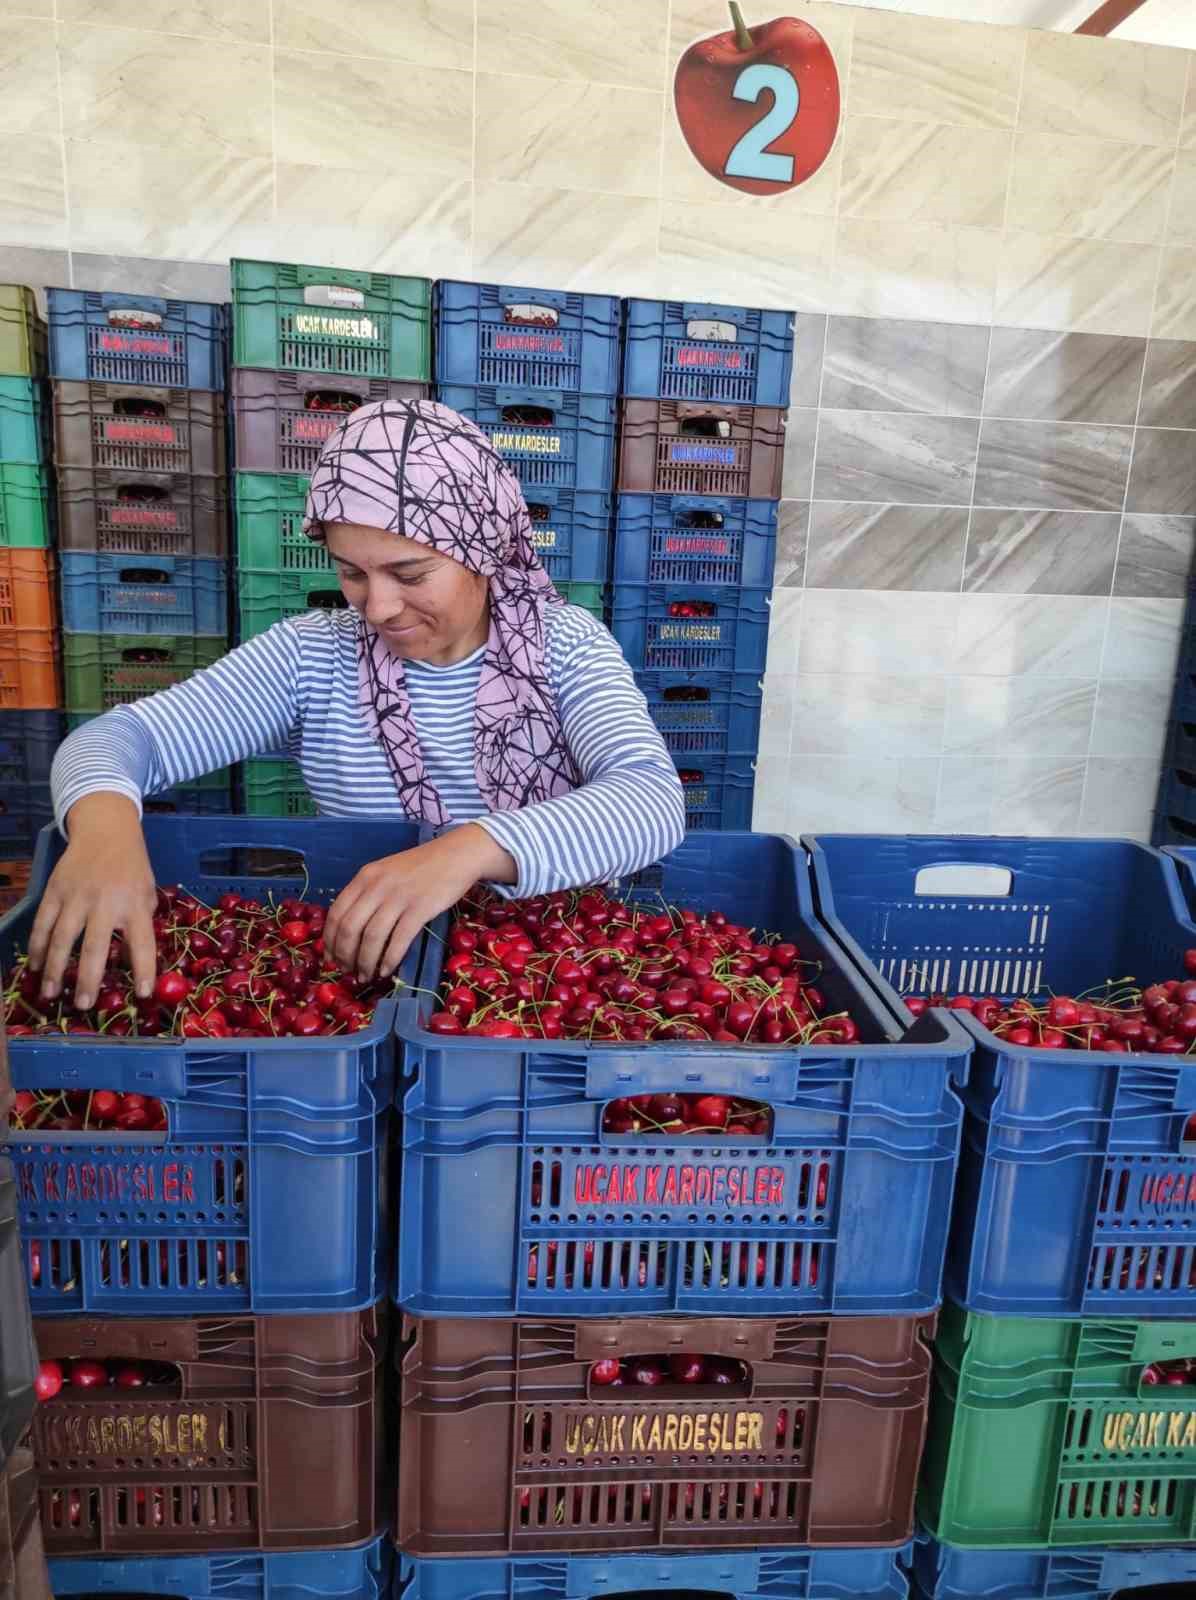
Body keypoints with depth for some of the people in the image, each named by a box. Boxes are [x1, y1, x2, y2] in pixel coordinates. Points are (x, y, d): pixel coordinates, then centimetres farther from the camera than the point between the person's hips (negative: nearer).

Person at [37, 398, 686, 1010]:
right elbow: (109, 737, -7)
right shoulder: (310, 656, -4)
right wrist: (104, 822, -30)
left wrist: (470, 851, -38)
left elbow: (654, 801, -23)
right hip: (355, 971, 2)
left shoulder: (565, 644, -7)